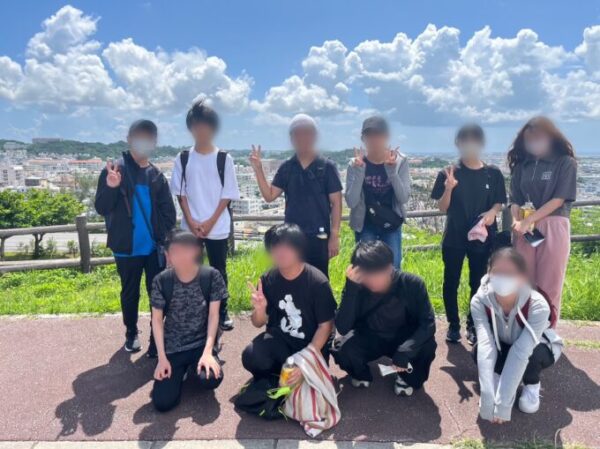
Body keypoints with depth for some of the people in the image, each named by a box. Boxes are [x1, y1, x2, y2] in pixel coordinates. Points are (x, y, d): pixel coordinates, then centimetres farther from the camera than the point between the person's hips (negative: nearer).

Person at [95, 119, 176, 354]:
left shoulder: (157, 175, 4)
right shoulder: (115, 170, -6)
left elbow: (168, 210, 4)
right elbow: (101, 208, -10)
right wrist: (111, 188, -29)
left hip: (154, 247, 2)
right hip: (127, 247, -2)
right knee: (130, 293, 14)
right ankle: (131, 334, 35)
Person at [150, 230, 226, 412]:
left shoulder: (211, 276, -11)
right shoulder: (161, 281, -8)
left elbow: (213, 315, -8)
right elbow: (157, 319, -3)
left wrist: (208, 352, -17)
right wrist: (162, 358, -9)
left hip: (201, 343, -1)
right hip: (172, 348, 1)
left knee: (210, 380, -29)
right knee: (162, 402, -13)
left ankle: (194, 367, 9)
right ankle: (181, 370, 20)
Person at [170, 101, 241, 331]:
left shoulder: (224, 159, -2)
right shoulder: (183, 158, 3)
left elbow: (227, 195, -3)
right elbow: (180, 193, 3)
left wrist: (210, 222, -9)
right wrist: (191, 221, -8)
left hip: (218, 228, -1)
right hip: (190, 228, 1)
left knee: (218, 271, 8)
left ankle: (222, 312, 21)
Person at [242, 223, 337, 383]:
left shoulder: (317, 282, -18)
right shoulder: (268, 279, -8)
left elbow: (325, 326, -12)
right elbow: (258, 323, 1)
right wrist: (260, 309, -23)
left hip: (310, 344, -1)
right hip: (278, 339, 2)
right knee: (251, 356, -27)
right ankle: (267, 375, 7)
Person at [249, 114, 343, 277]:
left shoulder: (327, 167, -5)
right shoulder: (286, 168, 4)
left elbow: (336, 203, -4)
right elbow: (269, 196, 1)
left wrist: (334, 235, -8)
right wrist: (258, 169, -10)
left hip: (319, 236, -3)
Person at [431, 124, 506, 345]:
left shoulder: (493, 174, 1)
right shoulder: (449, 174, -4)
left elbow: (499, 203, 7)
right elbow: (443, 208, -5)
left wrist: (492, 212, -14)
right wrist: (448, 188, -22)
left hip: (482, 236, 1)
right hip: (454, 237, -1)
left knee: (478, 283, 9)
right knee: (451, 283, 4)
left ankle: (473, 325, 24)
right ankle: (453, 325, 19)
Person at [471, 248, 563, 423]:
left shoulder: (538, 306, -36)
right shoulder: (479, 301, -30)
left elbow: (521, 352, -42)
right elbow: (486, 347, -38)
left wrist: (503, 402, -46)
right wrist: (488, 400, -47)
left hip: (536, 348, -1)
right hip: (503, 347, 2)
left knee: (534, 353, -37)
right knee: (477, 351, -31)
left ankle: (531, 384, -3)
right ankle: (502, 378, 1)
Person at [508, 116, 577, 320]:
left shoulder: (566, 163, 1)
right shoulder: (522, 165, 11)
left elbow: (559, 199, -8)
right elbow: (515, 200, 8)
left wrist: (528, 220, -14)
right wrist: (517, 221, -11)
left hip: (553, 227, -3)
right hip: (525, 229, 3)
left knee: (549, 286, 2)